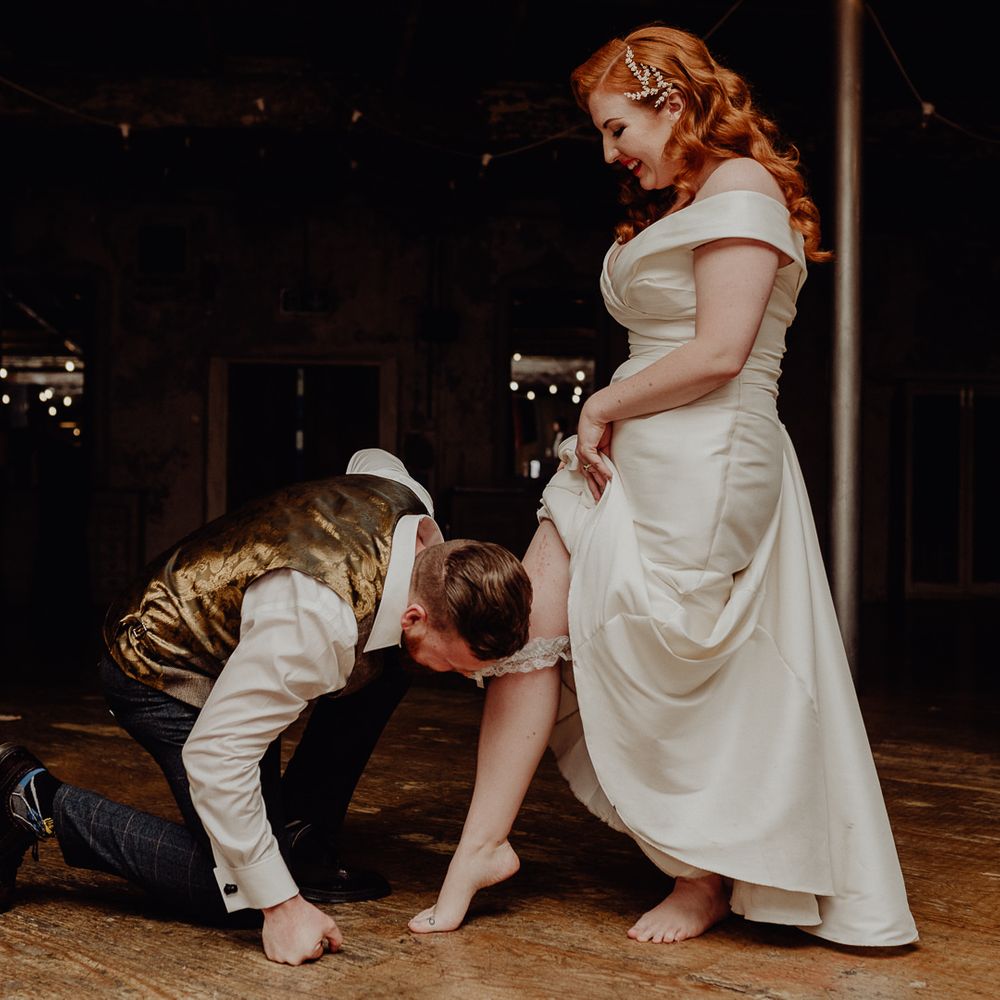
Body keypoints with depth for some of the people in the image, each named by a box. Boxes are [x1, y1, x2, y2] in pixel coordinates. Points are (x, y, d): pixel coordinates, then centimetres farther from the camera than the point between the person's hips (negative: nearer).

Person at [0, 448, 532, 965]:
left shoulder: (409, 501, -15)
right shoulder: (321, 622, -42)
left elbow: (371, 460, 13)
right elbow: (215, 756, -37)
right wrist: (282, 906, -32)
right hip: (163, 675, -9)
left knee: (382, 672, 1)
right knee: (233, 889, -11)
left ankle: (298, 838, 8)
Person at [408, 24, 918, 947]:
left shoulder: (741, 186, -9)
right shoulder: (672, 207, 22)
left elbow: (719, 354, -18)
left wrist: (603, 406, -9)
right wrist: (605, 423, 2)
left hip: (702, 464, -10)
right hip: (625, 456, 10)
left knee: (662, 682, 0)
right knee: (526, 626, 0)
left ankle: (707, 881, 19)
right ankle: (483, 844, 5)